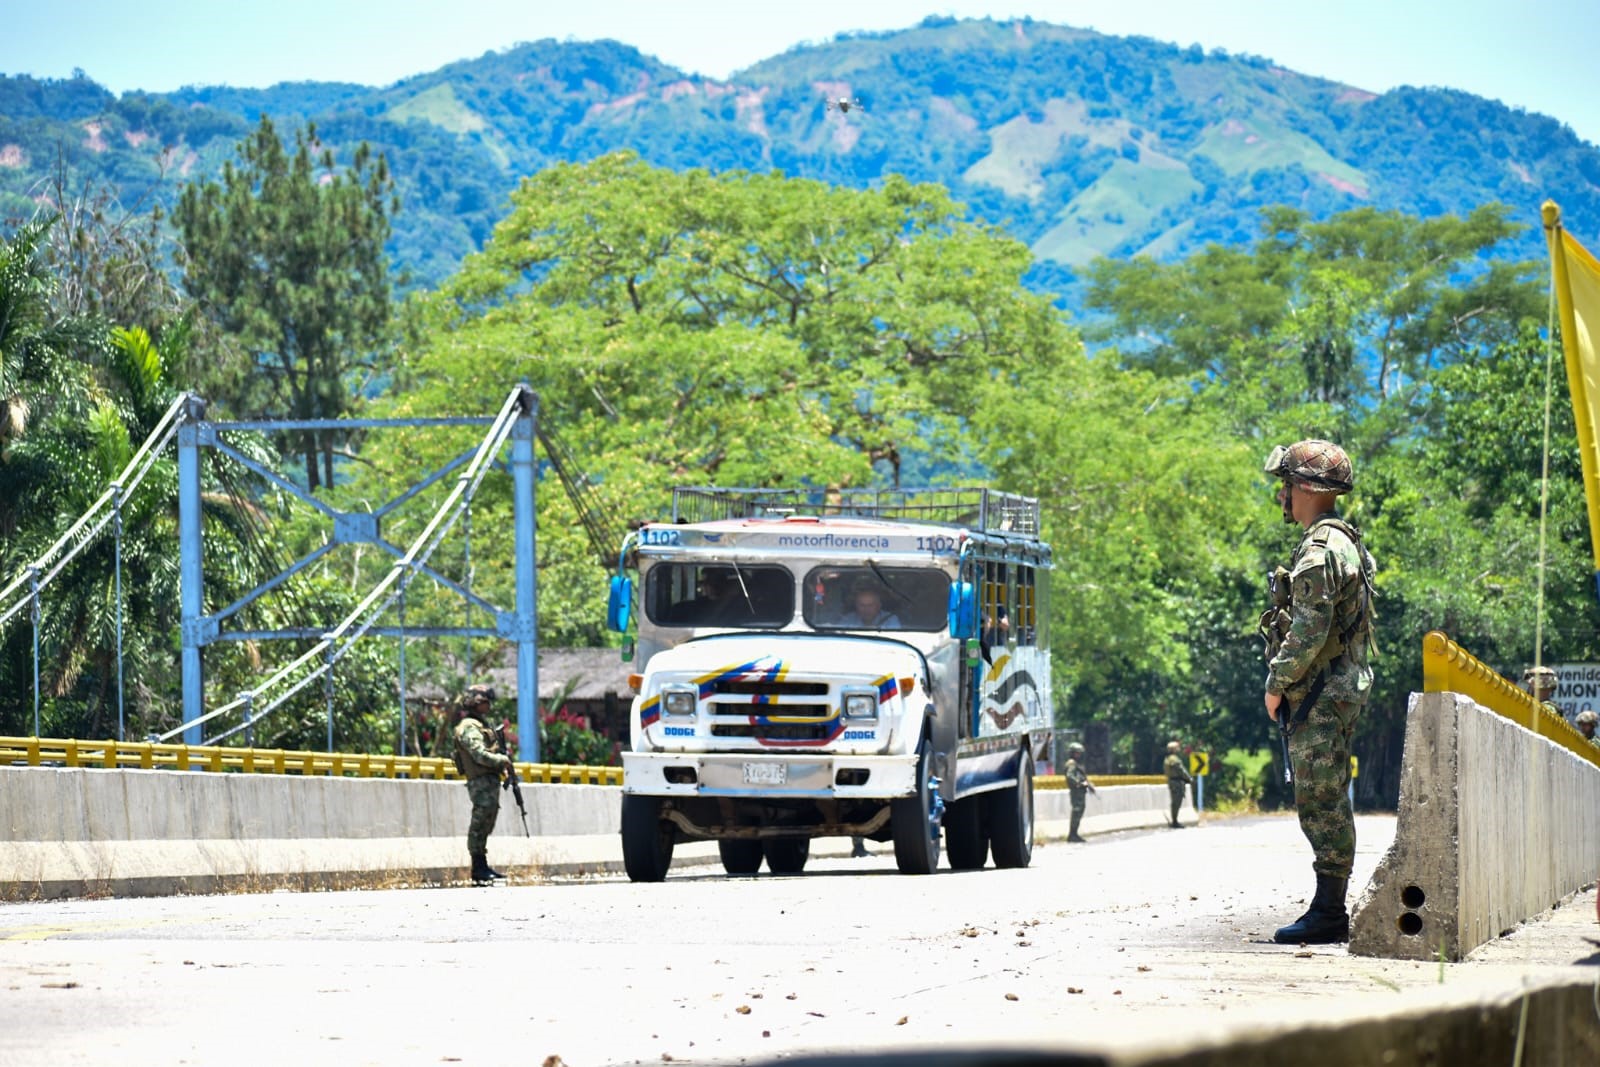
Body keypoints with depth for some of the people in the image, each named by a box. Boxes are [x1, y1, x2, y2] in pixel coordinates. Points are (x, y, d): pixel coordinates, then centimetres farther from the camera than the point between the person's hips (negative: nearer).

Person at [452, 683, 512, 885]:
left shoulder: (480, 724, 21)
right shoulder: (469, 728, -11)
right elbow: (480, 755, -22)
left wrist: (502, 762, 8)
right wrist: (502, 760, -14)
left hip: (490, 781, 10)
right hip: (481, 782, -10)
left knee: (485, 826, 12)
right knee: (479, 825, -9)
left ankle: (483, 867, 17)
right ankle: (478, 869, -9)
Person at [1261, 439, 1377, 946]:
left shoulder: (1320, 550, -16)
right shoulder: (1346, 543, 17)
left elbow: (1309, 631, -22)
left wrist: (1278, 683, -13)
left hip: (1320, 694, -11)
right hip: (1343, 686, 11)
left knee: (1321, 803, -10)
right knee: (1328, 803, 12)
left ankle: (1327, 913, -10)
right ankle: (1331, 911, 14)